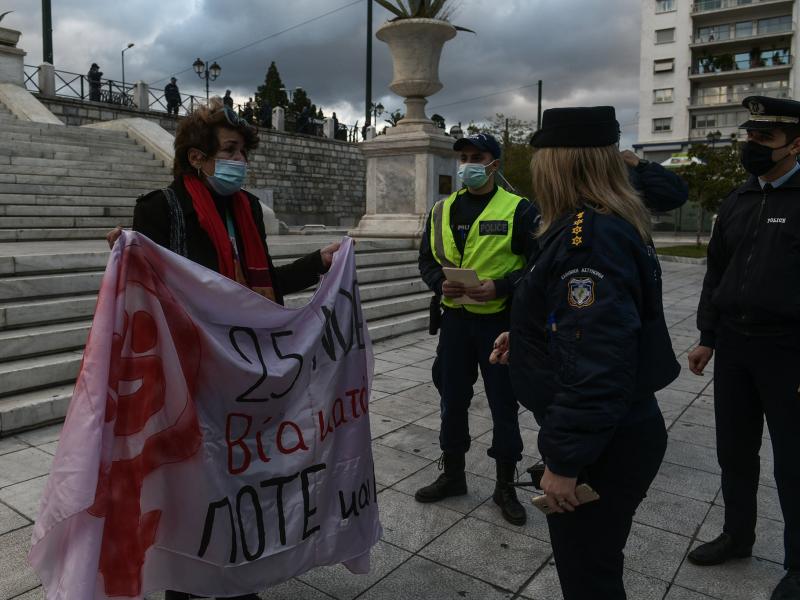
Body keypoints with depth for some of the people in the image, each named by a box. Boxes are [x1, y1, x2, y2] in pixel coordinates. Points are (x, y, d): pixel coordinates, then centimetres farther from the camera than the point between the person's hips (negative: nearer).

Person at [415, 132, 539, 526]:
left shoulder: (518, 210, -6)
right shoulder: (443, 210, 8)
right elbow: (427, 260, 12)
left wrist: (500, 287, -21)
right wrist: (440, 283, -8)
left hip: (499, 321, -4)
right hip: (455, 320, 4)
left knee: (503, 405, 7)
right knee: (452, 400, 15)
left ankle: (505, 486, 26)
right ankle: (452, 474, 34)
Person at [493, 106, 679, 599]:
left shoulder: (590, 236, -26)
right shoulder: (615, 225, 7)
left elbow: (596, 367, -31)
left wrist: (565, 462, -23)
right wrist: (528, 339, 11)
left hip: (600, 448, -10)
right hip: (623, 431, 10)